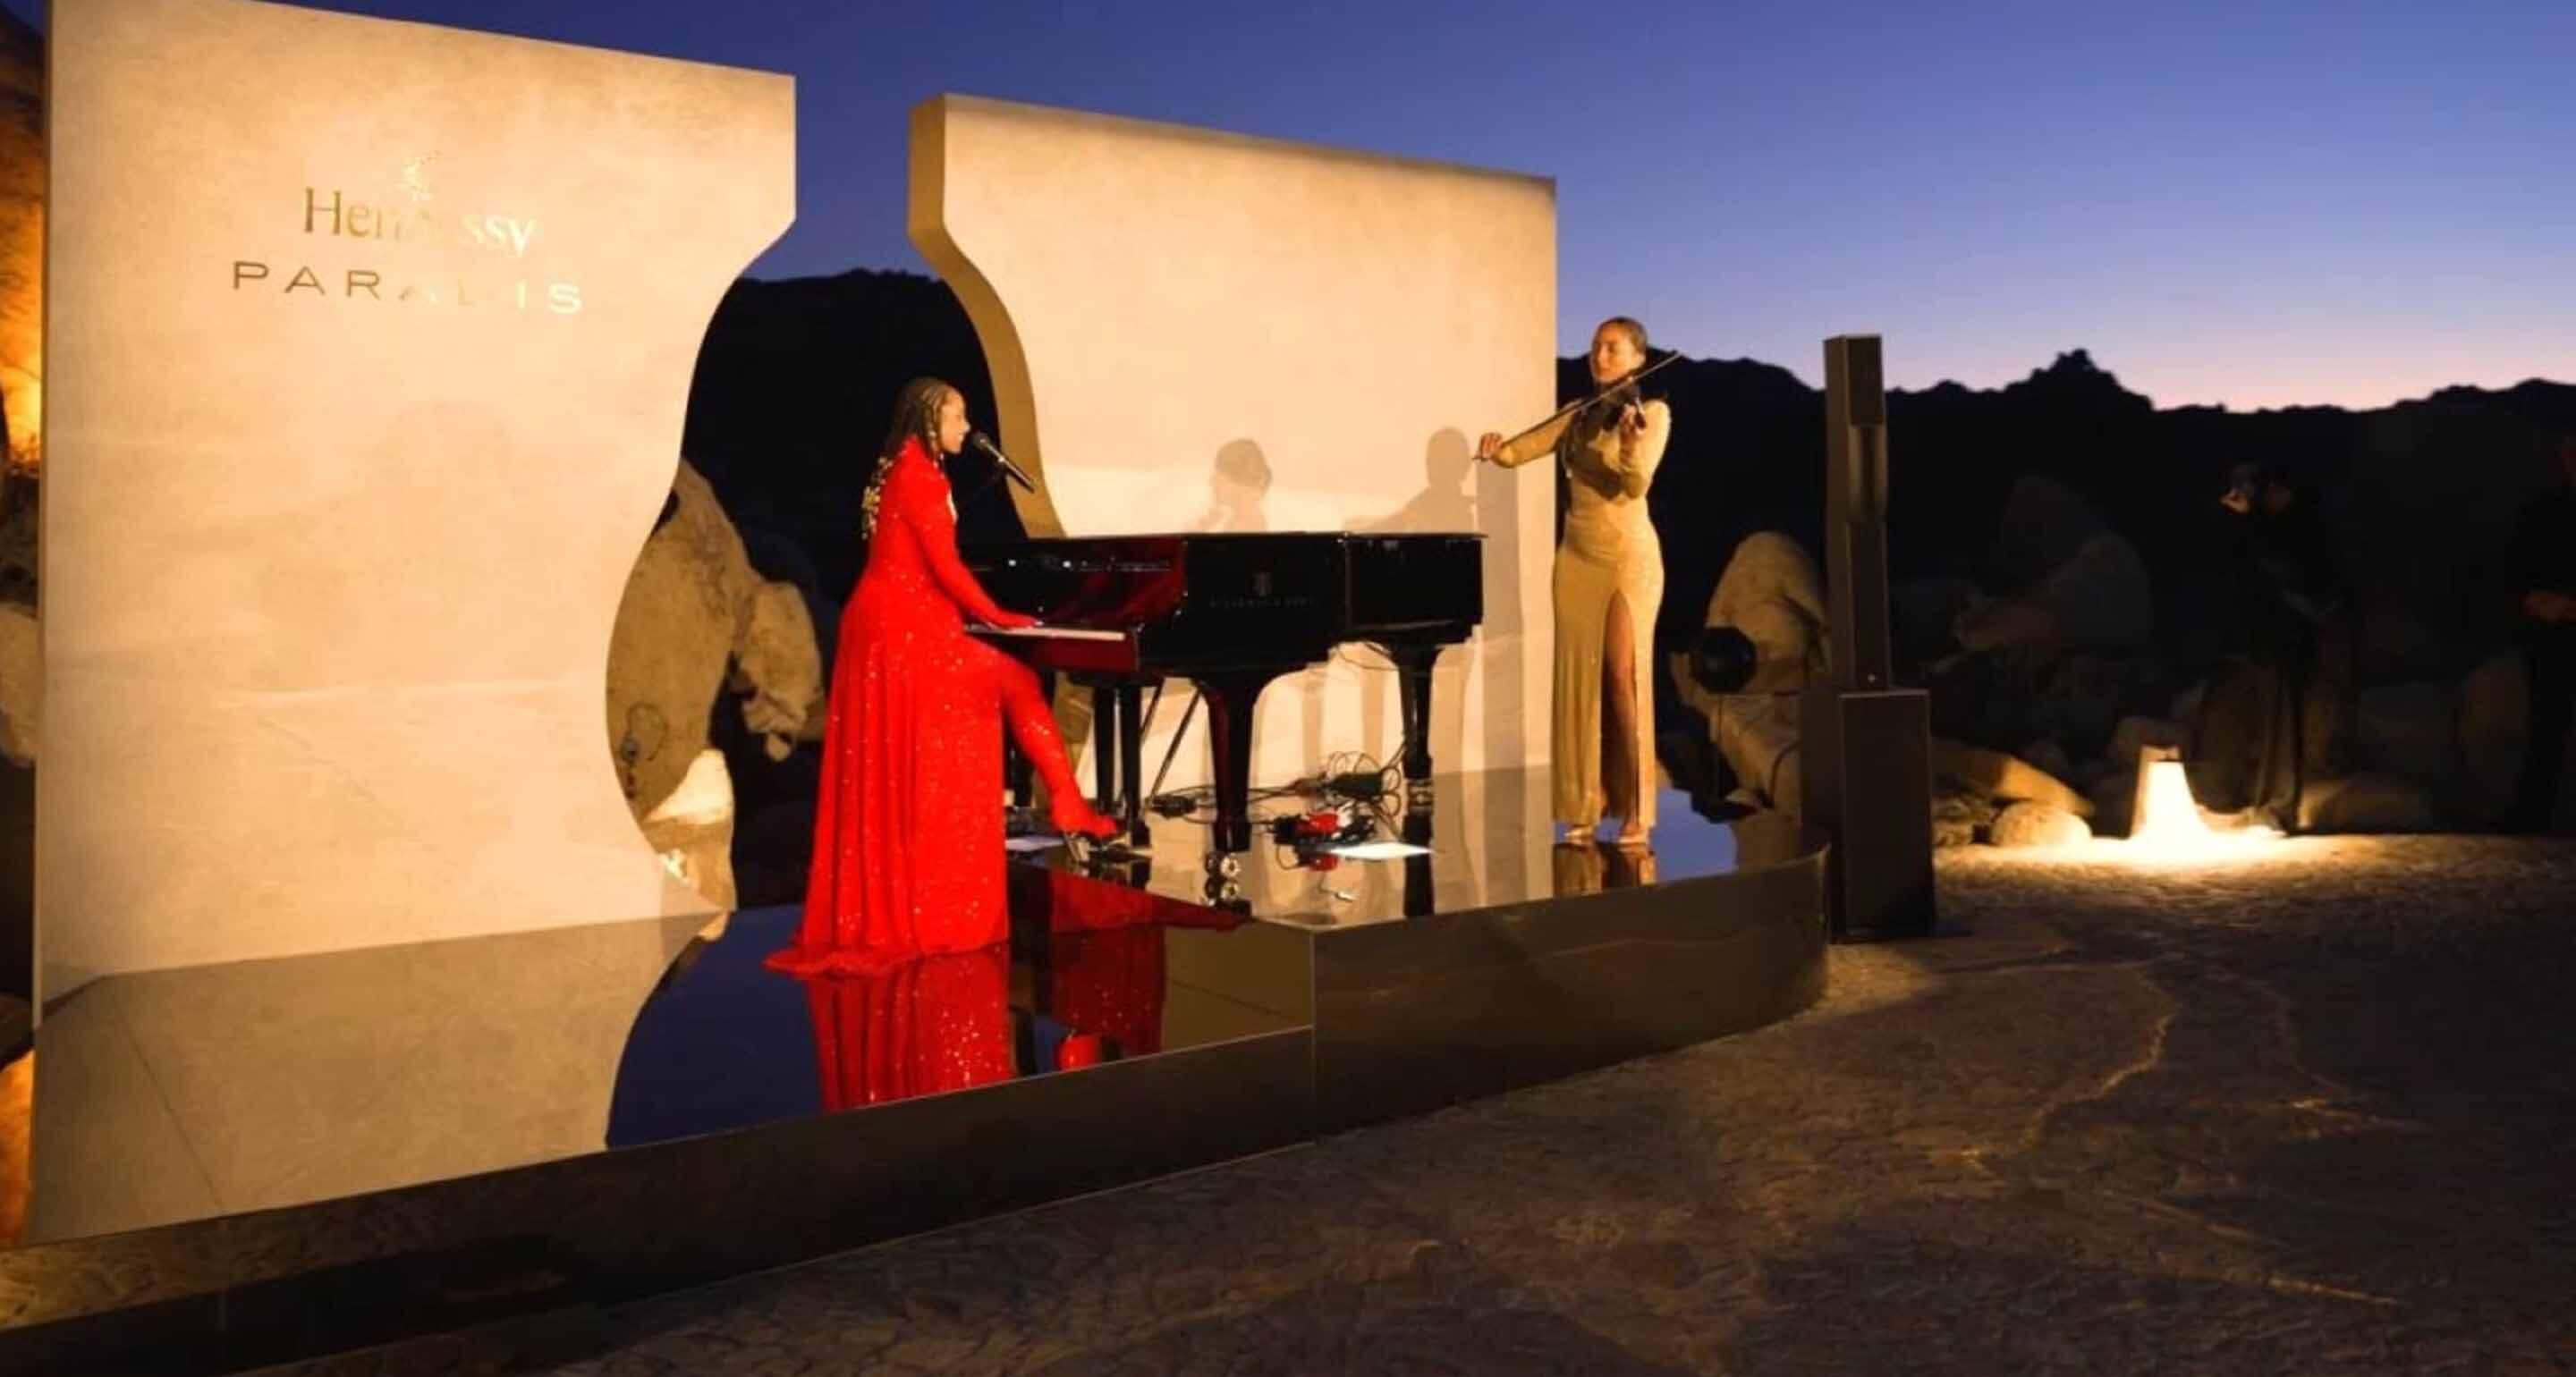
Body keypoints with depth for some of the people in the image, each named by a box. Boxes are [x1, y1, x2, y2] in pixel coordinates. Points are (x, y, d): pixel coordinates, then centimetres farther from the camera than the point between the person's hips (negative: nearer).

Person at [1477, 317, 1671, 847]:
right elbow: (1518, 452, 3)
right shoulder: (1577, 417, 11)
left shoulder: (1652, 413, -3)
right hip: (1577, 557, 5)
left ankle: (1635, 811, -4)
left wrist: (1630, 441, -37)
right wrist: (1496, 449, -19)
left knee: (1624, 677, -9)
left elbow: (1637, 484, -17)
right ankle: (1585, 806, 8)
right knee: (1580, 679, 2)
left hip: (1629, 557, -4)